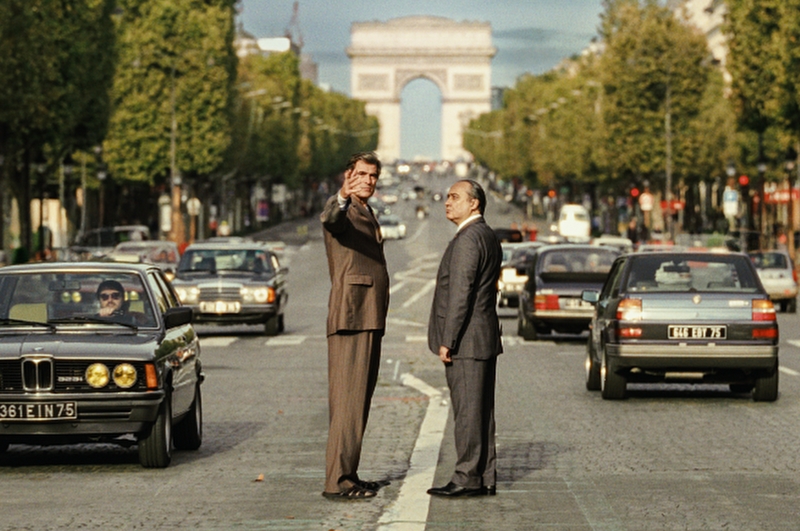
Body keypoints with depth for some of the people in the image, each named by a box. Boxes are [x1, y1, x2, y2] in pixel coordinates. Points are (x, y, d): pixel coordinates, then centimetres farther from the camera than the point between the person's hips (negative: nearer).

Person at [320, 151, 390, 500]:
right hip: (350, 318, -10)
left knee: (360, 398, 10)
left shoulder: (368, 216, 23)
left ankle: (348, 475, 15)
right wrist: (343, 197, -53)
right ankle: (337, 481, -14)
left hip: (370, 320, 10)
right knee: (348, 398, -12)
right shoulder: (343, 211, -6)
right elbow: (330, 220, -32)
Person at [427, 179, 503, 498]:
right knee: (480, 410, 11)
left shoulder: (468, 239, -14)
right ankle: (485, 478, 13)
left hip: (466, 340, -10)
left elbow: (460, 294, -19)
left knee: (468, 410, -7)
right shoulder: (489, 237, 18)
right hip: (484, 339, 10)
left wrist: (447, 340, -18)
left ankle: (468, 479, -5)